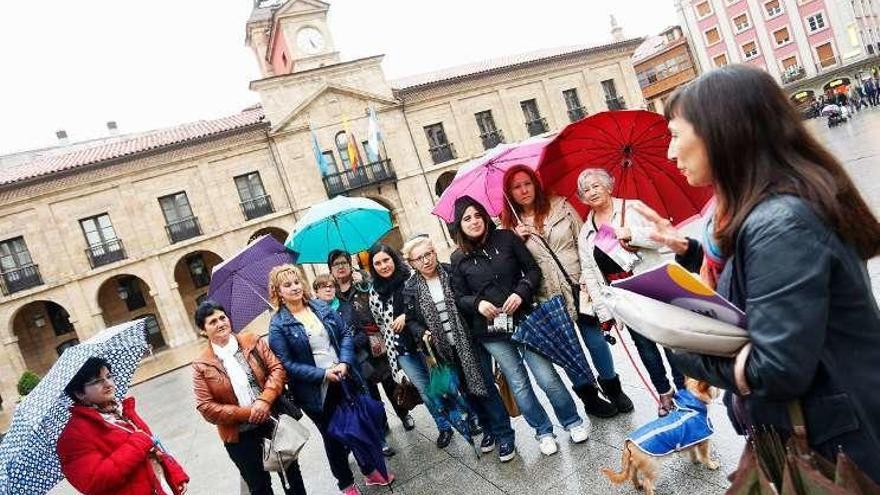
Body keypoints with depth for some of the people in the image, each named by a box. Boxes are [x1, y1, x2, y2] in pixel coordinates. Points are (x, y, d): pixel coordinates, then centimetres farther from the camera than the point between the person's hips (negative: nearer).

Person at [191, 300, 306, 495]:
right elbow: (206, 407, -11)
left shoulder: (252, 341, -2)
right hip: (239, 436, -1)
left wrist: (265, 400, -21)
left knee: (291, 471, 20)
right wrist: (247, 413, -17)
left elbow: (277, 368, -6)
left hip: (273, 419, 1)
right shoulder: (202, 366, -7)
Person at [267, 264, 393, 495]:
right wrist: (323, 374, -20)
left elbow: (345, 333, 2)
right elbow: (287, 364, -14)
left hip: (344, 380, 3)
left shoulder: (321, 308, 1)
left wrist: (344, 363, -14)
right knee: (332, 437, 13)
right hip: (316, 392, -3)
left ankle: (370, 471, 37)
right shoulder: (278, 325, -11)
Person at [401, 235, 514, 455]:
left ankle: (504, 435, 15)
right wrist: (422, 332, -10)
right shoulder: (411, 288, -2)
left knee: (485, 387, 0)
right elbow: (411, 320, 6)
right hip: (445, 350, 3)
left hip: (470, 342, -2)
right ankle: (489, 429, 33)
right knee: (469, 391, 14)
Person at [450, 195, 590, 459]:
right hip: (491, 331, 1)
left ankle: (573, 422, 24)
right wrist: (478, 303, -15)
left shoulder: (506, 238, -1)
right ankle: (543, 431, 29)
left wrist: (521, 292, -16)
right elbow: (459, 297, 6)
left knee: (547, 376, 0)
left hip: (523, 319, -1)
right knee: (518, 384, 8)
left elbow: (533, 269, 1)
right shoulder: (458, 259, 2)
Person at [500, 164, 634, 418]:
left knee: (595, 340, 8)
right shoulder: (510, 226, 2)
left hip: (579, 286, 0)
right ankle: (590, 397, 28)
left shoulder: (560, 206, 1)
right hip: (549, 299, 0)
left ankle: (613, 389, 30)